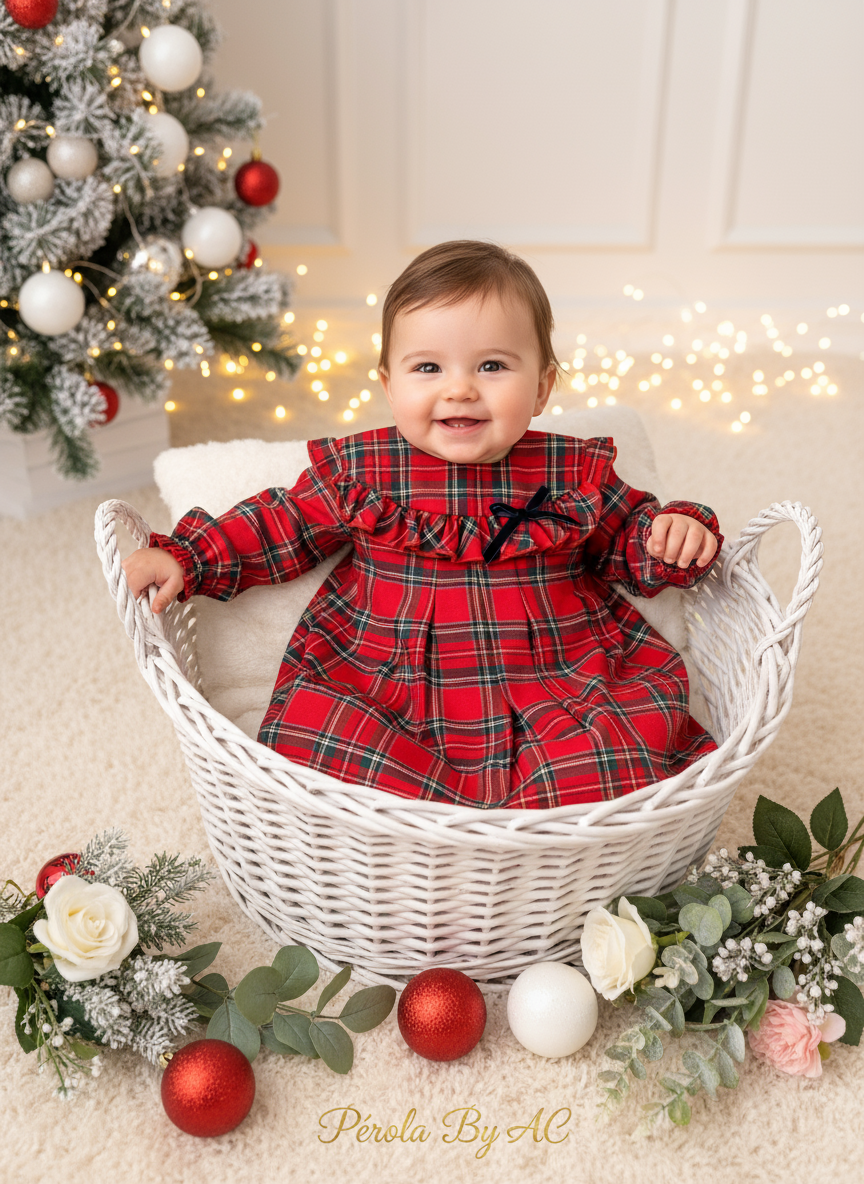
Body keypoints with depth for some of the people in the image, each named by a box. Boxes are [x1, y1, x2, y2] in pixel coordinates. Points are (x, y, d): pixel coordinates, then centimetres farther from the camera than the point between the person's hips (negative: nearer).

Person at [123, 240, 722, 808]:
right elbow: (278, 527, 9)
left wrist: (673, 532, -5)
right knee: (306, 729, -25)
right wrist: (185, 558, -1)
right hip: (389, 698, 0)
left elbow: (625, 538, 16)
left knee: (640, 727, -24)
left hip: (559, 695, 1)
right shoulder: (359, 471, 0)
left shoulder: (577, 474, 2)